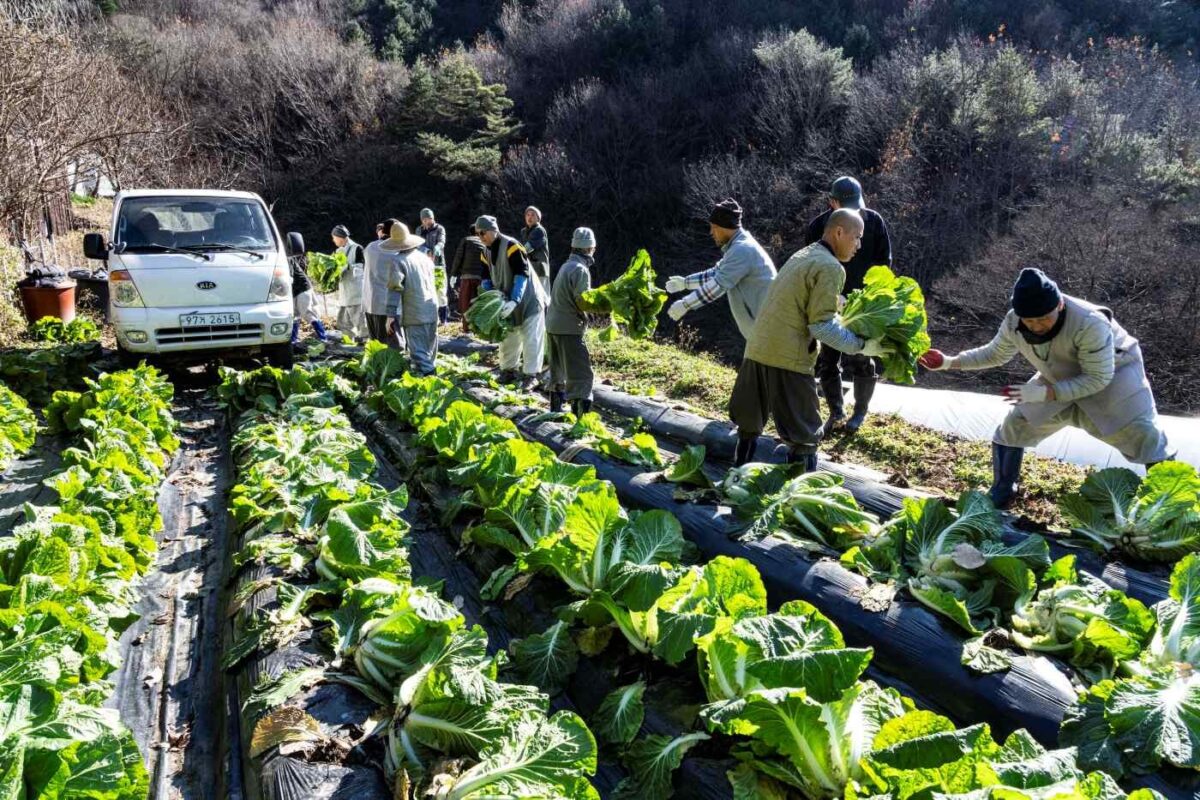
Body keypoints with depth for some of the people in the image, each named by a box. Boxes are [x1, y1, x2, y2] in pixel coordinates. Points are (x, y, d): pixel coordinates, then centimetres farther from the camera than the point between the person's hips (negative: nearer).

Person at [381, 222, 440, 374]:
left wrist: (390, 315, -12)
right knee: (429, 352, 14)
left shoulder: (397, 261, -9)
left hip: (414, 315, -6)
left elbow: (394, 289, -14)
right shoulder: (424, 257, 10)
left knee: (419, 353, -6)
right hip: (432, 311, 6)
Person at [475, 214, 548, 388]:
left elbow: (522, 274, -29)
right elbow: (486, 277, 10)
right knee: (507, 336, 16)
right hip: (507, 300, 8)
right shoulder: (486, 251, 2)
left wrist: (514, 301, -35)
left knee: (531, 338, -5)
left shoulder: (511, 246, -23)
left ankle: (531, 375, 1)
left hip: (528, 299, -8)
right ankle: (508, 370, 29)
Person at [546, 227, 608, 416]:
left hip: (553, 324, 10)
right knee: (581, 374, -9)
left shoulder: (566, 266, 14)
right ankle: (580, 412, -15)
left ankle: (556, 407, 30)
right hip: (569, 328, -9)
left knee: (559, 371, 20)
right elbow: (583, 302, -19)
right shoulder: (581, 270, -14)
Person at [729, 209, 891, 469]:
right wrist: (861, 345, -7)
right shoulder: (830, 267, -11)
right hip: (787, 359, -9)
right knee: (803, 437, 2)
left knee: (750, 425, 20)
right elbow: (823, 326, -14)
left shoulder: (803, 255, 17)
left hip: (757, 350, 9)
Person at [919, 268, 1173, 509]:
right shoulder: (1013, 322, -23)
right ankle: (999, 500, 13)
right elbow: (995, 354, -3)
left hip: (1114, 373, -4)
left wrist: (1046, 393, -40)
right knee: (1013, 427, -3)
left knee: (1144, 435, -16)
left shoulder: (1090, 323, -41)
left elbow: (1098, 378, -34)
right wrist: (949, 362, -14)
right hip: (1060, 380, 5)